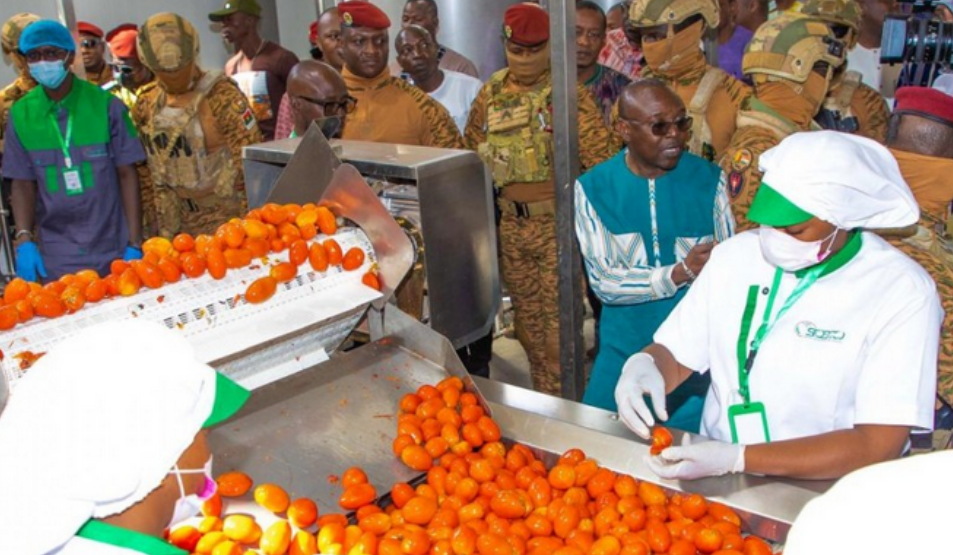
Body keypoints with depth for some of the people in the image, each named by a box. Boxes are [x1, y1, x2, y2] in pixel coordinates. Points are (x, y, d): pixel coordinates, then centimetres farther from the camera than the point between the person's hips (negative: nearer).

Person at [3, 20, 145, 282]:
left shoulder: (106, 105, -6)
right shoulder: (21, 115, 0)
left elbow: (127, 174, -3)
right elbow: (23, 184, 5)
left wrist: (135, 244, -7)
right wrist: (24, 241, -9)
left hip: (113, 252, -1)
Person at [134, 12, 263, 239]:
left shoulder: (220, 95, -14)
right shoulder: (146, 108, 5)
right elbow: (154, 178, 12)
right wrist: (166, 230, 10)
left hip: (232, 222, -5)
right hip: (185, 229, 5)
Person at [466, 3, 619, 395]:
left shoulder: (568, 94, -9)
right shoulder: (491, 94, 6)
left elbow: (602, 158, -13)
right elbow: (471, 154, 17)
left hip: (558, 223, -5)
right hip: (511, 226, 6)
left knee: (559, 322, -2)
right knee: (527, 320, 16)